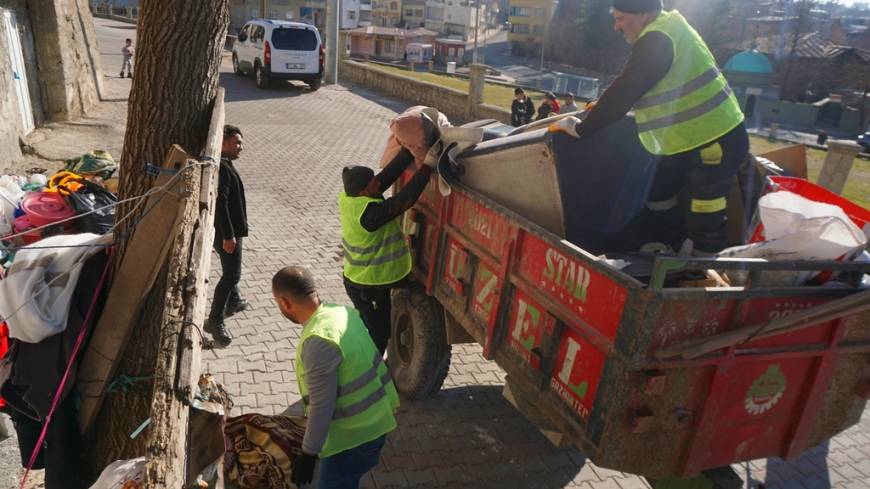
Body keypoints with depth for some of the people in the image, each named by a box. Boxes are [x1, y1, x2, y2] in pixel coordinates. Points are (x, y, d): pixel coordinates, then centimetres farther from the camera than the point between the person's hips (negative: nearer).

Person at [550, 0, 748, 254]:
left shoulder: (658, 40, -21)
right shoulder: (665, 31, 10)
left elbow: (624, 90, -24)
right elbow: (630, 87, 22)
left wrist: (581, 128, -17)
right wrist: (603, 107, 21)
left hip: (716, 142, -10)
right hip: (688, 141, 11)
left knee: (704, 223, -4)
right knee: (659, 199, 20)